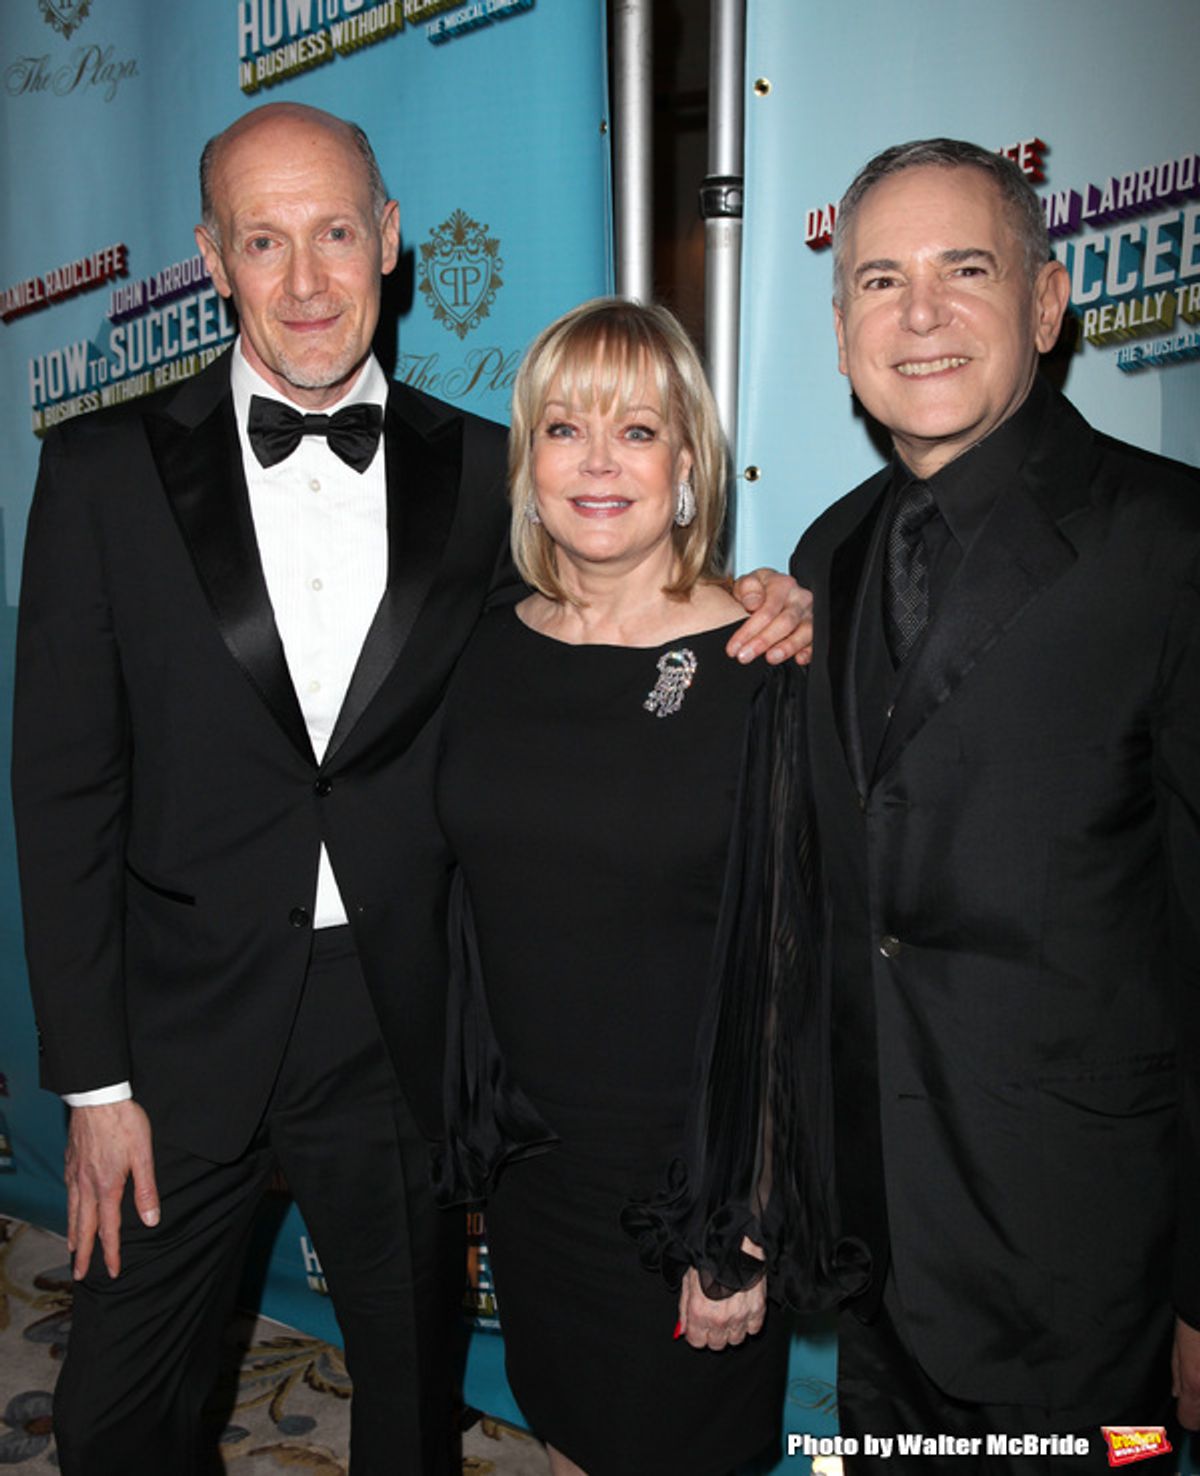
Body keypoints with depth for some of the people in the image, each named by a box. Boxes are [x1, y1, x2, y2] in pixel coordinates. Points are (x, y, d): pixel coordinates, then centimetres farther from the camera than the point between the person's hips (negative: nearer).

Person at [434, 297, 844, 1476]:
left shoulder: (759, 672, -16)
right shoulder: (490, 653, -2)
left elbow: (798, 971, -14)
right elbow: (469, 911, 5)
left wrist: (752, 1225, -12)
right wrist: (468, 1130, 7)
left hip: (688, 1170, -4)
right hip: (525, 1158, 4)